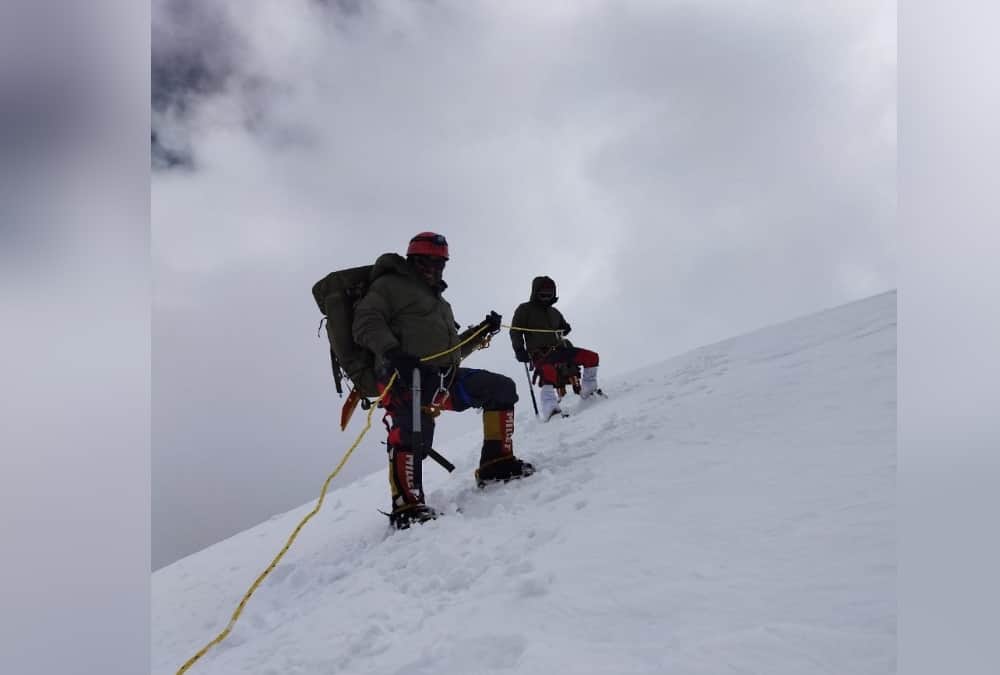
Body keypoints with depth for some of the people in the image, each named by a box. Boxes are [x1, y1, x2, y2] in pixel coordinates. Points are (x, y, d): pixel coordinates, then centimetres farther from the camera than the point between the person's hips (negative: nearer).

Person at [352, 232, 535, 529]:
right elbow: (366, 321, -7)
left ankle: (497, 463, 5)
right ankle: (406, 505, -23)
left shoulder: (440, 302, 34)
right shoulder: (391, 285, 9)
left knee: (502, 388, 3)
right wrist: (392, 351, -24)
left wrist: (482, 332, 21)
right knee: (414, 431, -33)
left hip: (446, 377, 8)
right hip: (407, 376, -8)